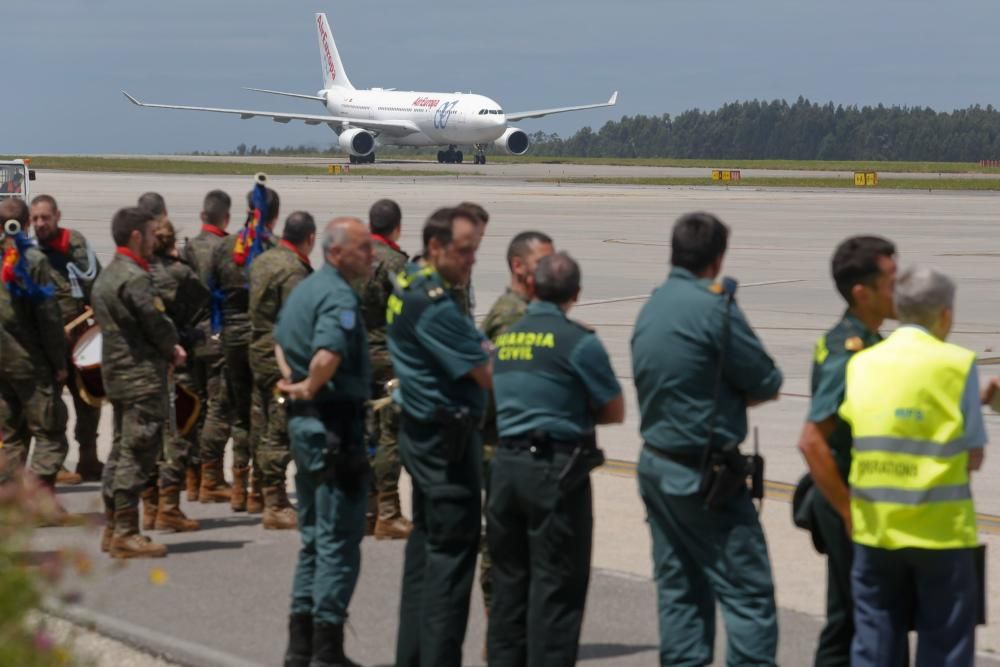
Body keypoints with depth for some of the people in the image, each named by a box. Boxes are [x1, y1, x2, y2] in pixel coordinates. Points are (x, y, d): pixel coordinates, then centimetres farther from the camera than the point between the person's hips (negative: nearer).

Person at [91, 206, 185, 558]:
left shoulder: (107, 276, 14)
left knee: (122, 451, 15)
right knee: (137, 454, -6)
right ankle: (126, 534, -5)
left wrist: (167, 348, 6)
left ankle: (113, 528, 20)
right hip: (143, 376, -10)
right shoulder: (136, 279, -18)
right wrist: (173, 351, 5)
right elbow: (159, 325, -17)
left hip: (117, 372, 10)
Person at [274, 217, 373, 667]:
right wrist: (309, 390, -17)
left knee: (314, 538, 17)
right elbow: (328, 355, -34)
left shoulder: (306, 288, 13)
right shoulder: (339, 297, -18)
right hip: (335, 425, -10)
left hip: (305, 424, 10)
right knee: (340, 541, -3)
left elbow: (280, 338, 28)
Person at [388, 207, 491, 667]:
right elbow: (486, 374, -20)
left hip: (422, 432, 10)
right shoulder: (434, 304, -22)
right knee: (452, 554, -6)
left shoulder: (409, 284, 8)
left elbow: (470, 349, 11)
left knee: (426, 544, 16)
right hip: (446, 437, -10)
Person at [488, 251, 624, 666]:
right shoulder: (578, 341, -10)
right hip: (556, 471, -6)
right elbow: (615, 411, -2)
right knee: (556, 585, -1)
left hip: (505, 465, 6)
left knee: (509, 579, 13)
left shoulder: (505, 339, 9)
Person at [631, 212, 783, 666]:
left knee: (680, 589, 11)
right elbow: (767, 385, -9)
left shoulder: (651, 308, 10)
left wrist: (726, 395, 3)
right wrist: (739, 393, 10)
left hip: (656, 464, 8)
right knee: (748, 591, -5)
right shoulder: (714, 308, -15)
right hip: (703, 472, -8)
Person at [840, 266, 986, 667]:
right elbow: (973, 456, -6)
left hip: (874, 526, 4)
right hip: (940, 528, -4)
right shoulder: (957, 364, -8)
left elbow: (852, 433, 0)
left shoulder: (861, 364, 4)